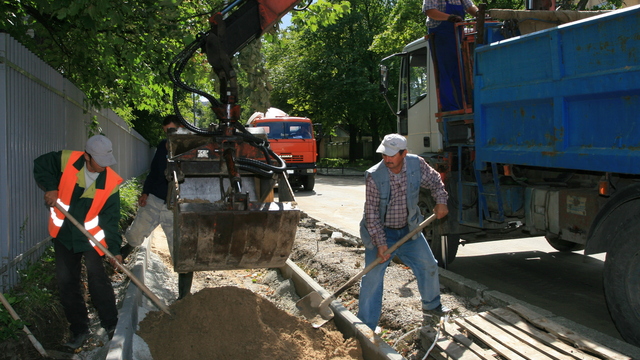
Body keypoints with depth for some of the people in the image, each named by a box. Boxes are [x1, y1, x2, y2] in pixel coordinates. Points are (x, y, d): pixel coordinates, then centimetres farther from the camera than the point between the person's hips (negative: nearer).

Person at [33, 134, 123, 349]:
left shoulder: (110, 182, -16)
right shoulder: (66, 160, -15)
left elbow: (110, 218, -12)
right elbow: (40, 165, 3)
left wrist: (114, 248, -18)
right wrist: (50, 187, -13)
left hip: (91, 236, -2)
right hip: (63, 234, 3)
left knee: (97, 277, -13)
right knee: (66, 282, 6)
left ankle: (111, 325, 4)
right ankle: (79, 330, 18)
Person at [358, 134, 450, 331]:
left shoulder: (417, 164, -14)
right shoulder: (374, 176, -25)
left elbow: (434, 180, 6)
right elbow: (372, 213, -22)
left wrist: (441, 201, -11)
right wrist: (380, 243, -27)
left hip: (409, 229, 5)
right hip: (381, 232, -4)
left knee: (429, 266, 14)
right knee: (373, 277, -10)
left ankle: (431, 305, 41)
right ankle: (365, 326, -1)